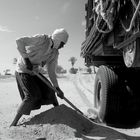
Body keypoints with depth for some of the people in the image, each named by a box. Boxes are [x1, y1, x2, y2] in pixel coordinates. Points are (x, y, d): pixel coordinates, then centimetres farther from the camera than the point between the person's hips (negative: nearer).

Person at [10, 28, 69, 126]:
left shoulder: (55, 53, -1)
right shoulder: (42, 39, -21)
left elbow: (51, 72, 1)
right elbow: (20, 41, -24)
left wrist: (57, 88, -6)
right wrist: (26, 59, -29)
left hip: (35, 72, 7)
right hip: (23, 71, -7)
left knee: (49, 90, 6)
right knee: (32, 96, -16)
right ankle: (14, 123, -7)